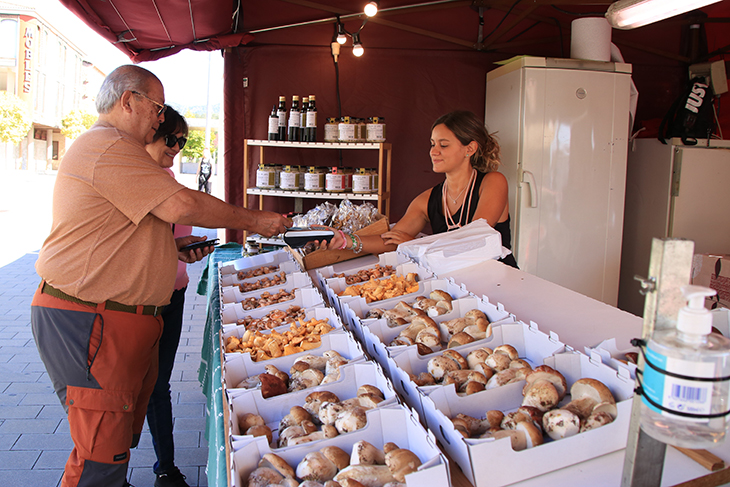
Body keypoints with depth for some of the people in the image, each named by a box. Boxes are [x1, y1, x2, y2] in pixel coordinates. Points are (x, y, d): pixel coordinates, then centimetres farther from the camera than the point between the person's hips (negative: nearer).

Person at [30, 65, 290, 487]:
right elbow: (181, 205, -21)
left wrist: (171, 245, 20)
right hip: (90, 322, -11)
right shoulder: (109, 148, -14)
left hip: (123, 317, 11)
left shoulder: (105, 147, 23)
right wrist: (256, 221, -11)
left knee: (123, 434, 17)